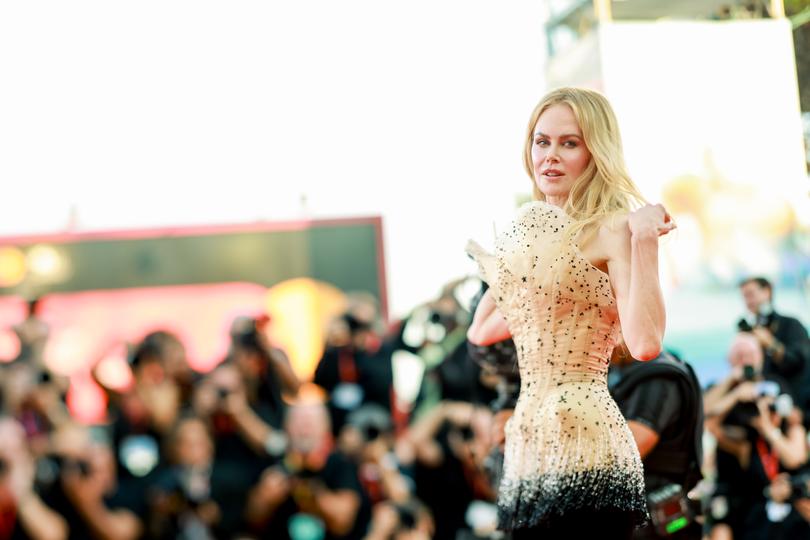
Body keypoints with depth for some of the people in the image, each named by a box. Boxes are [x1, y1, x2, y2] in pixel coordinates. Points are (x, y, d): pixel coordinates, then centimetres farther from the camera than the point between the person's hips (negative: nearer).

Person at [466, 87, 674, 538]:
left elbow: (646, 344, -24)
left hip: (586, 444, -7)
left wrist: (646, 238, -22)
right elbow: (483, 330, 24)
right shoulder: (526, 222, 13)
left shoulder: (611, 230, -7)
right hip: (528, 439, 7)